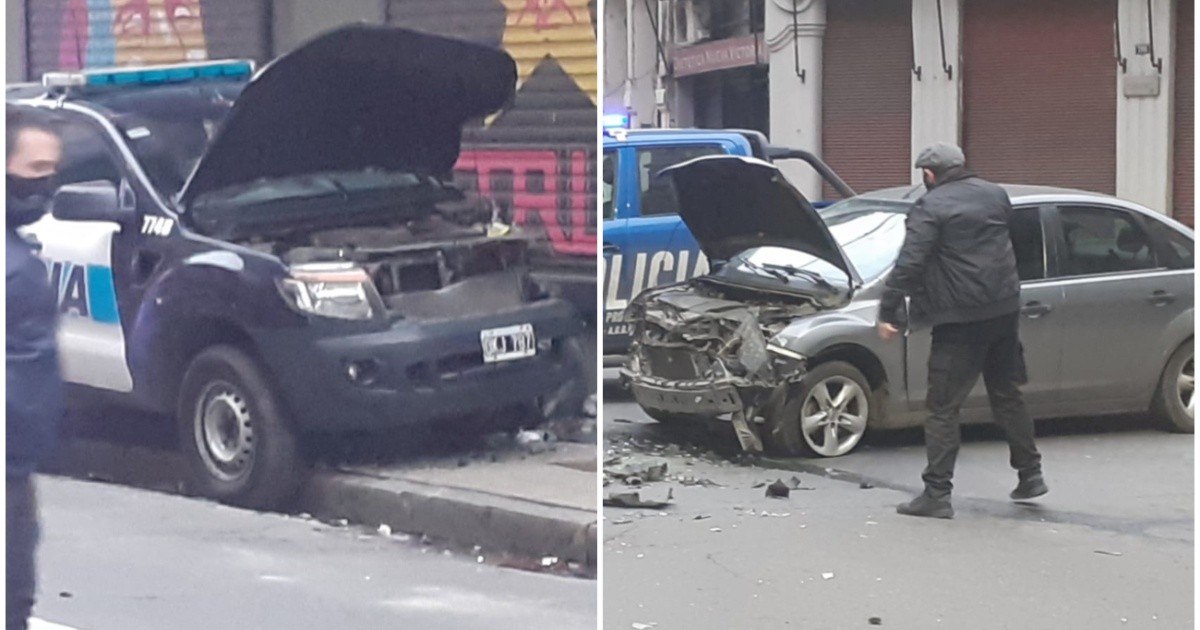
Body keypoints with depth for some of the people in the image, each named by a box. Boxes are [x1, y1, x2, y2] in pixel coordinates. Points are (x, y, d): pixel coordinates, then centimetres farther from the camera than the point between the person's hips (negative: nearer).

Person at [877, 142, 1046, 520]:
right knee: (1008, 396, 20)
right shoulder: (995, 195, 10)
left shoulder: (930, 208, -10)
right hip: (1005, 311, 7)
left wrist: (888, 312, -16)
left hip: (961, 319, -7)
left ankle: (936, 494, -5)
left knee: (943, 407, -3)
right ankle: (1030, 475, 26)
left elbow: (908, 265, -18)